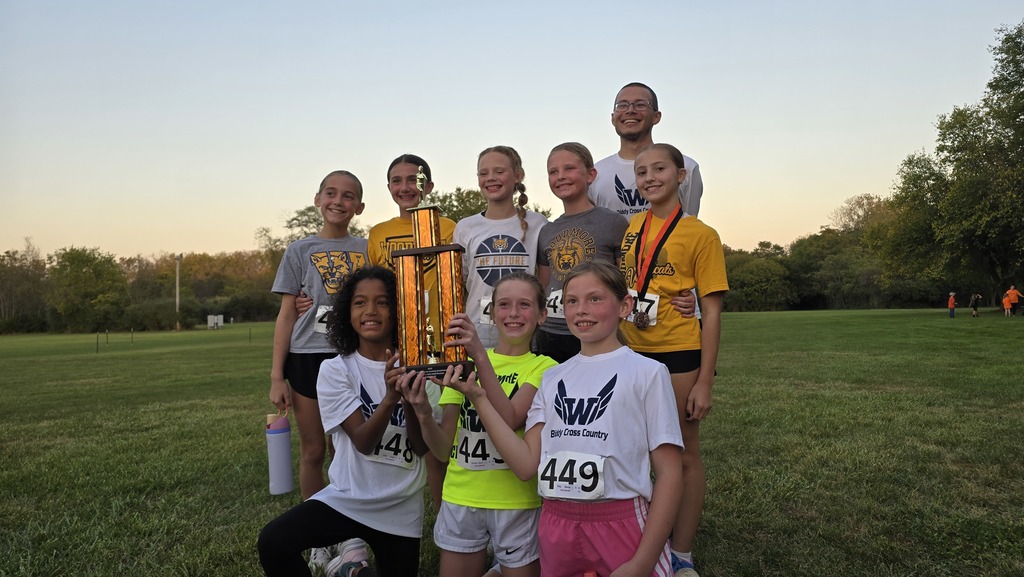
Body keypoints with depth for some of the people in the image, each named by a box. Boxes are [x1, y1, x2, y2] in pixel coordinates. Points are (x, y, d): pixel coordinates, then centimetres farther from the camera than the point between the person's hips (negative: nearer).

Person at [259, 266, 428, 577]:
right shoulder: (334, 370, -7)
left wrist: (409, 399, -27)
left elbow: (421, 447, -10)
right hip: (346, 498, -1)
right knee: (272, 542, -24)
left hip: (402, 509, 2)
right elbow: (363, 442, -17)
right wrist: (390, 397, -34)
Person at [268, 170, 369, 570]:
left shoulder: (368, 250, 7)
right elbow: (287, 315, 3)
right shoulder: (300, 251, 5)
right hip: (308, 357, 0)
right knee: (313, 452, 7)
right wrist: (276, 376, -2)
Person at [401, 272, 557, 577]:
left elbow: (508, 421, -24)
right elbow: (443, 450, 1)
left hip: (516, 504, -3)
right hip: (460, 500, 3)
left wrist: (481, 355, -29)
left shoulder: (543, 367, -4)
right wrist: (423, 413, -17)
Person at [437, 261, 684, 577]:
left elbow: (669, 473, -6)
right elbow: (527, 464, -1)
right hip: (556, 529, 4)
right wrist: (479, 398, -7)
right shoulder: (552, 378, 8)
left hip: (622, 527, -4)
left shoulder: (647, 372, -5)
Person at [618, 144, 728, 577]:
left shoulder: (700, 235, -5)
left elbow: (711, 312, -6)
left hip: (678, 355, -4)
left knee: (683, 453, 7)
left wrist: (704, 382, -10)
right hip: (631, 354, 5)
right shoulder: (628, 228, 7)